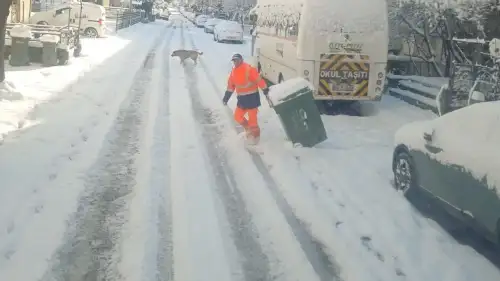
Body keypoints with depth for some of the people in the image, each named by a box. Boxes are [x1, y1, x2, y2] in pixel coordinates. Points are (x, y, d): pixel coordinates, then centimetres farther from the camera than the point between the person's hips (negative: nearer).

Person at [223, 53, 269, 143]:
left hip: (252, 97, -7)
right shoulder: (233, 72, 7)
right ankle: (249, 129, 33)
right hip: (242, 98, 7)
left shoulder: (249, 69, -17)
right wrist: (226, 98, 15)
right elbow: (231, 86, 15)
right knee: (237, 116, 11)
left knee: (252, 118, -5)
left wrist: (266, 92, -19)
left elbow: (259, 81, -17)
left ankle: (256, 135, 14)